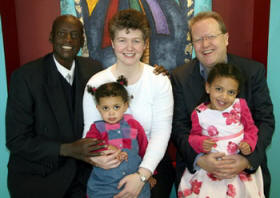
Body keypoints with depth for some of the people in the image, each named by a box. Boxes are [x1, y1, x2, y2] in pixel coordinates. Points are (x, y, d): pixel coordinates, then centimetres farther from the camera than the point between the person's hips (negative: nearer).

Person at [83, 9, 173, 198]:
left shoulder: (159, 81, -5)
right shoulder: (96, 83, -3)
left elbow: (161, 132, -10)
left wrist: (142, 175, -21)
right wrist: (94, 157, -22)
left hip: (148, 167, 0)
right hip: (108, 168, 1)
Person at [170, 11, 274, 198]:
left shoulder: (254, 71, -6)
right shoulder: (180, 77, -6)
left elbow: (266, 121, -7)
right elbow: (178, 127, -9)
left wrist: (248, 159, -21)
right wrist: (200, 160, -23)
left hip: (248, 168, 1)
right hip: (196, 168, 0)